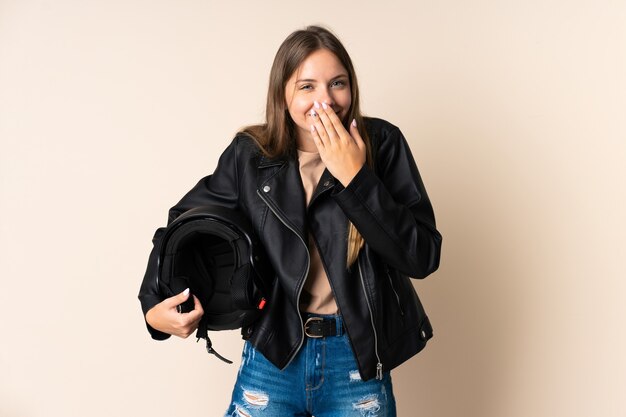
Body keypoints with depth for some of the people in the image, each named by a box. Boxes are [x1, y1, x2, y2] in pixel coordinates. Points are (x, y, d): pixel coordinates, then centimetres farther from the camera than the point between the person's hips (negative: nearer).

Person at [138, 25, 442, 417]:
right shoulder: (250, 154, -5)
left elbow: (423, 258, -14)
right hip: (272, 358, 1)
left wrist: (355, 176, -21)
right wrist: (154, 305, -6)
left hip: (359, 364, 0)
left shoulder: (381, 144, -9)